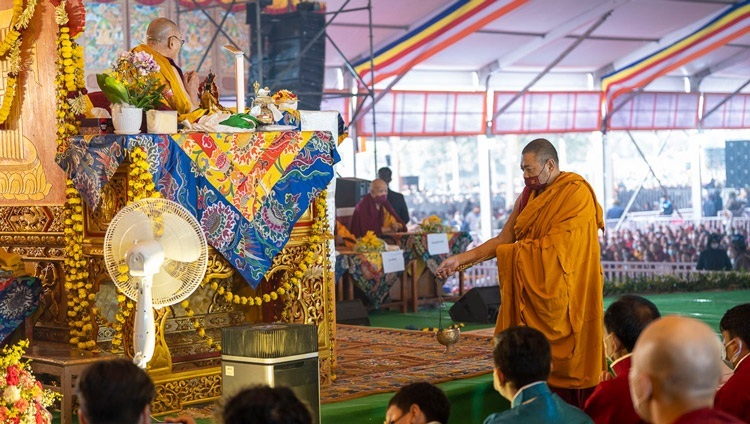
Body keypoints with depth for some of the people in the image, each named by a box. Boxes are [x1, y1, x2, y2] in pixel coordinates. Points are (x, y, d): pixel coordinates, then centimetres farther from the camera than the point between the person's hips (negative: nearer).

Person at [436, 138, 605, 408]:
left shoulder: (577, 193, -11)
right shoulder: (529, 196, 10)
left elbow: (555, 244, -18)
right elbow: (504, 239, 8)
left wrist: (506, 253, -11)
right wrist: (461, 259, -2)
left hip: (565, 293, -6)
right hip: (534, 290, 6)